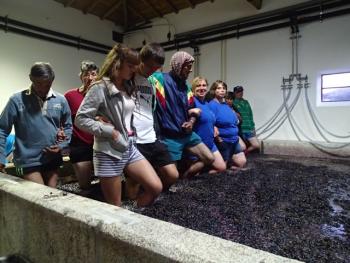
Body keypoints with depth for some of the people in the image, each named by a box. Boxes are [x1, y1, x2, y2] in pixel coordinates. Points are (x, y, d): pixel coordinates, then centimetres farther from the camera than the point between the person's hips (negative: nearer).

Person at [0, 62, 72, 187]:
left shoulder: (60, 100, 2)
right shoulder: (17, 100, -7)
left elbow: (68, 126, 10)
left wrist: (61, 145, -5)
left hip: (53, 159, 4)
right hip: (28, 161, -3)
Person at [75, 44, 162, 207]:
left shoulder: (128, 87, 11)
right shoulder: (100, 88, -12)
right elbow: (80, 119, -15)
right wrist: (110, 131, -17)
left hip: (130, 147, 7)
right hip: (109, 152, -7)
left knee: (156, 188, 1)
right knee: (114, 207, 5)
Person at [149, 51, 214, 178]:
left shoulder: (186, 87, 11)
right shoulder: (160, 79, -11)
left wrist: (191, 122, 0)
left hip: (187, 134, 7)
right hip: (170, 137, -7)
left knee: (210, 159, 11)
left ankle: (184, 178, 28)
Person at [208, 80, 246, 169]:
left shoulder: (226, 105, 9)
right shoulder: (212, 105, -17)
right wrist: (219, 140, -16)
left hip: (234, 140, 8)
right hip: (223, 142, -8)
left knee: (242, 163, 11)